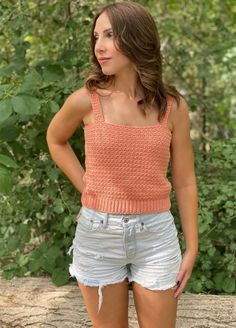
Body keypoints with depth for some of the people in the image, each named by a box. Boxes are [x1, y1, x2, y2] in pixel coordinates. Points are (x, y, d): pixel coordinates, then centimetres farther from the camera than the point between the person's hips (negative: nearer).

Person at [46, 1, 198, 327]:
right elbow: (55, 140, 14)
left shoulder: (173, 106, -5)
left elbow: (184, 182, 2)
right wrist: (87, 189, 4)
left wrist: (192, 247, 4)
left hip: (155, 236, 1)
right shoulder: (86, 101, -8)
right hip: (98, 234, 0)